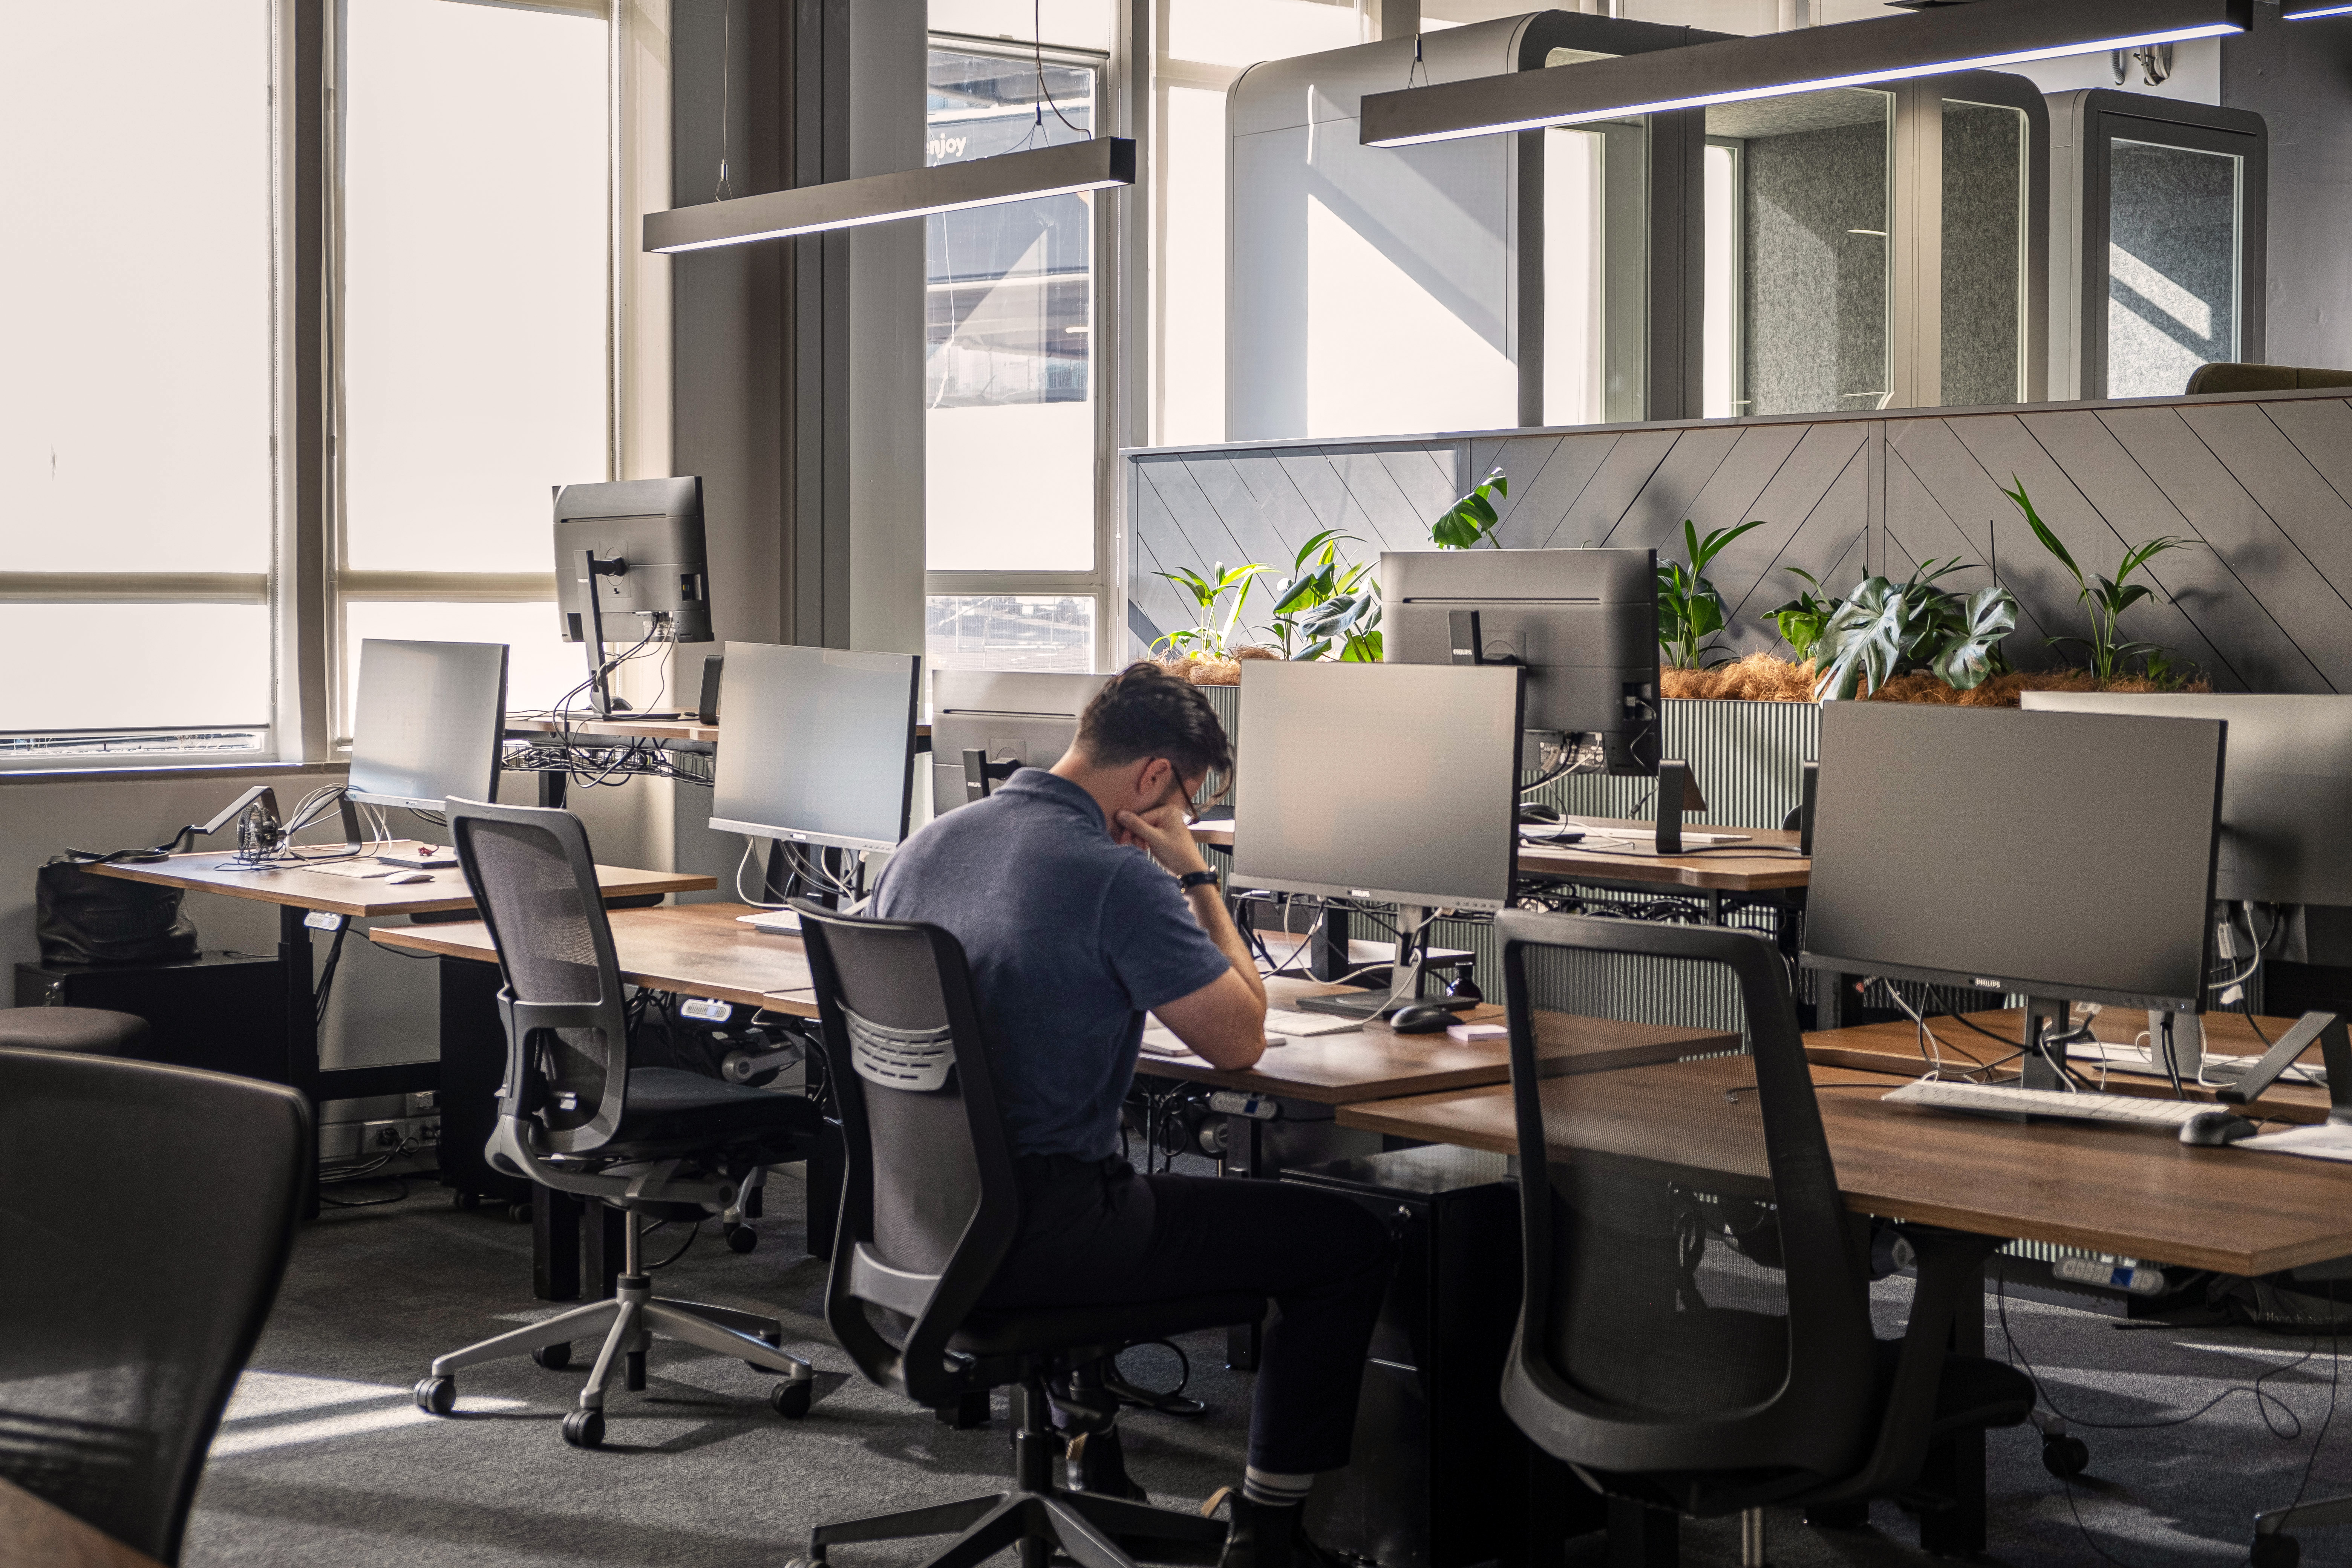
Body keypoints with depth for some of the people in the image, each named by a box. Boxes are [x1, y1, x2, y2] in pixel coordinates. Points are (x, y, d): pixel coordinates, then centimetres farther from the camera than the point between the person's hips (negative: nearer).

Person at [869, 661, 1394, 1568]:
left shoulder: (924, 846, 6)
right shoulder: (1118, 879, -18)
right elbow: (1239, 1040, -10)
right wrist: (1195, 875, -1)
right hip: (1037, 1237, -8)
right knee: (1349, 1245, 3)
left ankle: (1090, 1453, 42)